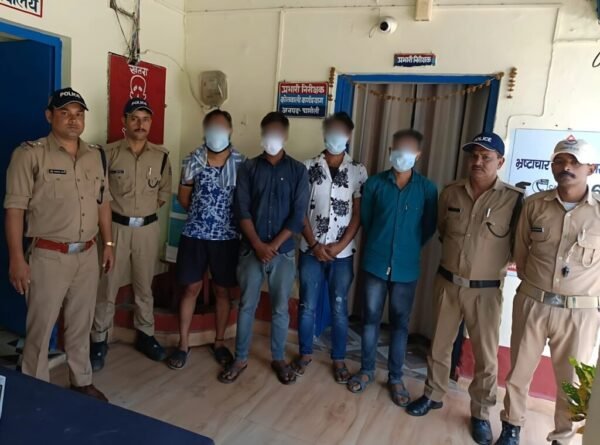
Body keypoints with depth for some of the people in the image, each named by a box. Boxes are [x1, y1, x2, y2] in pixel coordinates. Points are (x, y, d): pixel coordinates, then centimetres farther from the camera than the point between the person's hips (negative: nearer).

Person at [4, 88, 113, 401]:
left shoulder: (96, 155, 7)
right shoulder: (30, 154, -10)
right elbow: (14, 209, -11)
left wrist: (108, 243, 13)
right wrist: (16, 258, -14)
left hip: (87, 255, 5)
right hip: (48, 257, -5)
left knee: (80, 325, 17)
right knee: (40, 329, 7)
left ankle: (81, 382, 33)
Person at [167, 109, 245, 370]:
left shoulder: (241, 162, -3)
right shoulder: (193, 160, -2)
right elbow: (183, 198, 7)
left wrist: (224, 216, 0)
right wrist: (201, 213, 6)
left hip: (227, 237, 0)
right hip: (194, 235, 0)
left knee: (223, 290, 11)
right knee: (191, 288, 8)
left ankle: (219, 342, 27)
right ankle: (183, 344, 22)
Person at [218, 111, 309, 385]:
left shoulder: (298, 170, 0)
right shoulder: (249, 168, 2)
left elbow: (298, 215, -5)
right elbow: (242, 210, -4)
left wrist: (274, 245, -12)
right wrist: (258, 245, -13)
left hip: (284, 251, 0)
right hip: (252, 250, 0)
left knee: (280, 308, 10)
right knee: (247, 305, 9)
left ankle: (278, 358, 27)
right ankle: (240, 359, 24)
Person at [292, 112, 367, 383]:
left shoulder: (358, 171, 0)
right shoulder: (309, 168, 0)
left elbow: (358, 214, -1)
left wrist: (340, 245, -10)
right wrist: (314, 244, -9)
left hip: (342, 253, 0)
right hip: (311, 251, 0)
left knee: (339, 308, 9)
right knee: (307, 306, 9)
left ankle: (338, 359, 25)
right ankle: (305, 353, 28)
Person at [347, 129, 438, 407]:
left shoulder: (427, 189, -4)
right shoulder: (375, 184, -3)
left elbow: (429, 227, 5)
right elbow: (365, 220, 7)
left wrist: (410, 248, 8)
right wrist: (375, 247, 11)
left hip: (406, 268, 0)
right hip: (375, 263, 1)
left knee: (400, 323, 10)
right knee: (370, 318, 11)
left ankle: (395, 378, 26)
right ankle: (366, 370, 29)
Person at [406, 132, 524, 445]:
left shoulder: (514, 199, -10)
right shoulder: (450, 192, 0)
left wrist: (495, 261, -5)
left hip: (486, 290, -2)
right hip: (447, 283, 3)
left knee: (486, 356, 9)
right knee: (439, 345, 16)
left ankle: (480, 413, 30)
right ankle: (433, 395, 37)